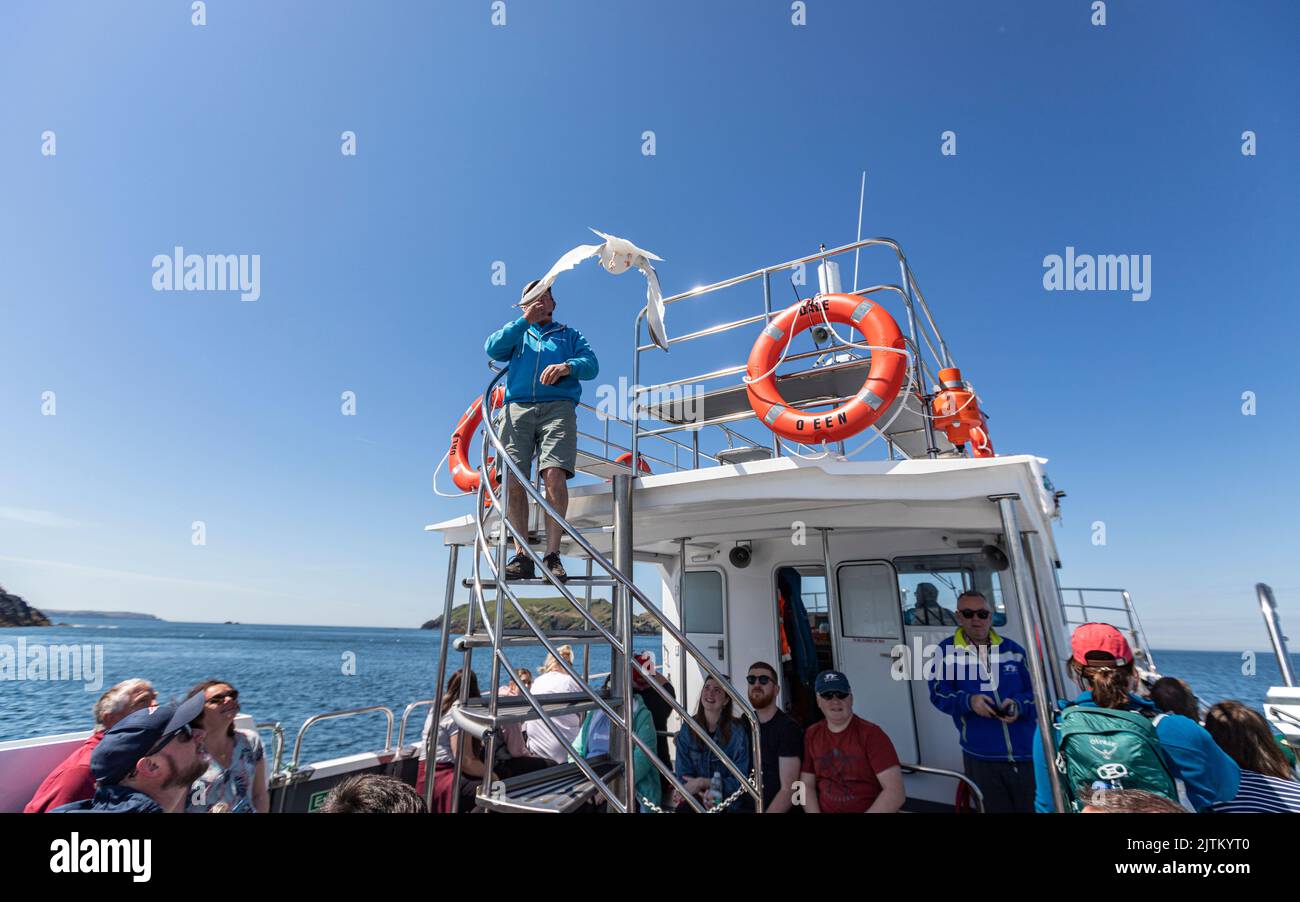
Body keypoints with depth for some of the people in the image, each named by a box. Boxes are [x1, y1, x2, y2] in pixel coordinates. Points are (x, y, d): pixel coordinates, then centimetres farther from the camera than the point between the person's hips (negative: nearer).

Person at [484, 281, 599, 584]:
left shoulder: (570, 335, 28)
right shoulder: (517, 333, 31)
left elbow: (591, 364, 9)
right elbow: (493, 348, 9)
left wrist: (567, 366, -12)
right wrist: (525, 320, 6)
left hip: (557, 407, -2)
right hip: (517, 408, 2)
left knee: (555, 475, -22)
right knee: (512, 480, -13)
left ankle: (552, 554, -21)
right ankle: (521, 555, -10)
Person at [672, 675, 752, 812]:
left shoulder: (737, 732, -8)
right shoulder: (687, 729, 0)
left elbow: (739, 780, -6)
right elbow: (683, 774, -2)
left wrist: (703, 782, -18)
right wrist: (701, 794, -23)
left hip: (728, 804, -1)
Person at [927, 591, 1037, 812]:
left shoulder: (1012, 649, 7)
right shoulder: (947, 650, 0)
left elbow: (1036, 692, 6)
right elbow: (939, 693, -5)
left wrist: (1019, 706, -15)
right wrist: (968, 701, -23)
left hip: (1026, 754, 2)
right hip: (981, 758, -2)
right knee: (996, 809, 9)